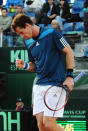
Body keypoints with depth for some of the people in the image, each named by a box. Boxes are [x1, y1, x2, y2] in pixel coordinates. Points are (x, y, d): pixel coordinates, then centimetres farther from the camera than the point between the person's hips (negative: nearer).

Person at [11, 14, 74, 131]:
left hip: (56, 85, -6)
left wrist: (70, 76, -10)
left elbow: (69, 52, -3)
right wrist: (25, 66, -1)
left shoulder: (51, 33, -7)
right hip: (38, 85, 6)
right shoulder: (29, 43, 13)